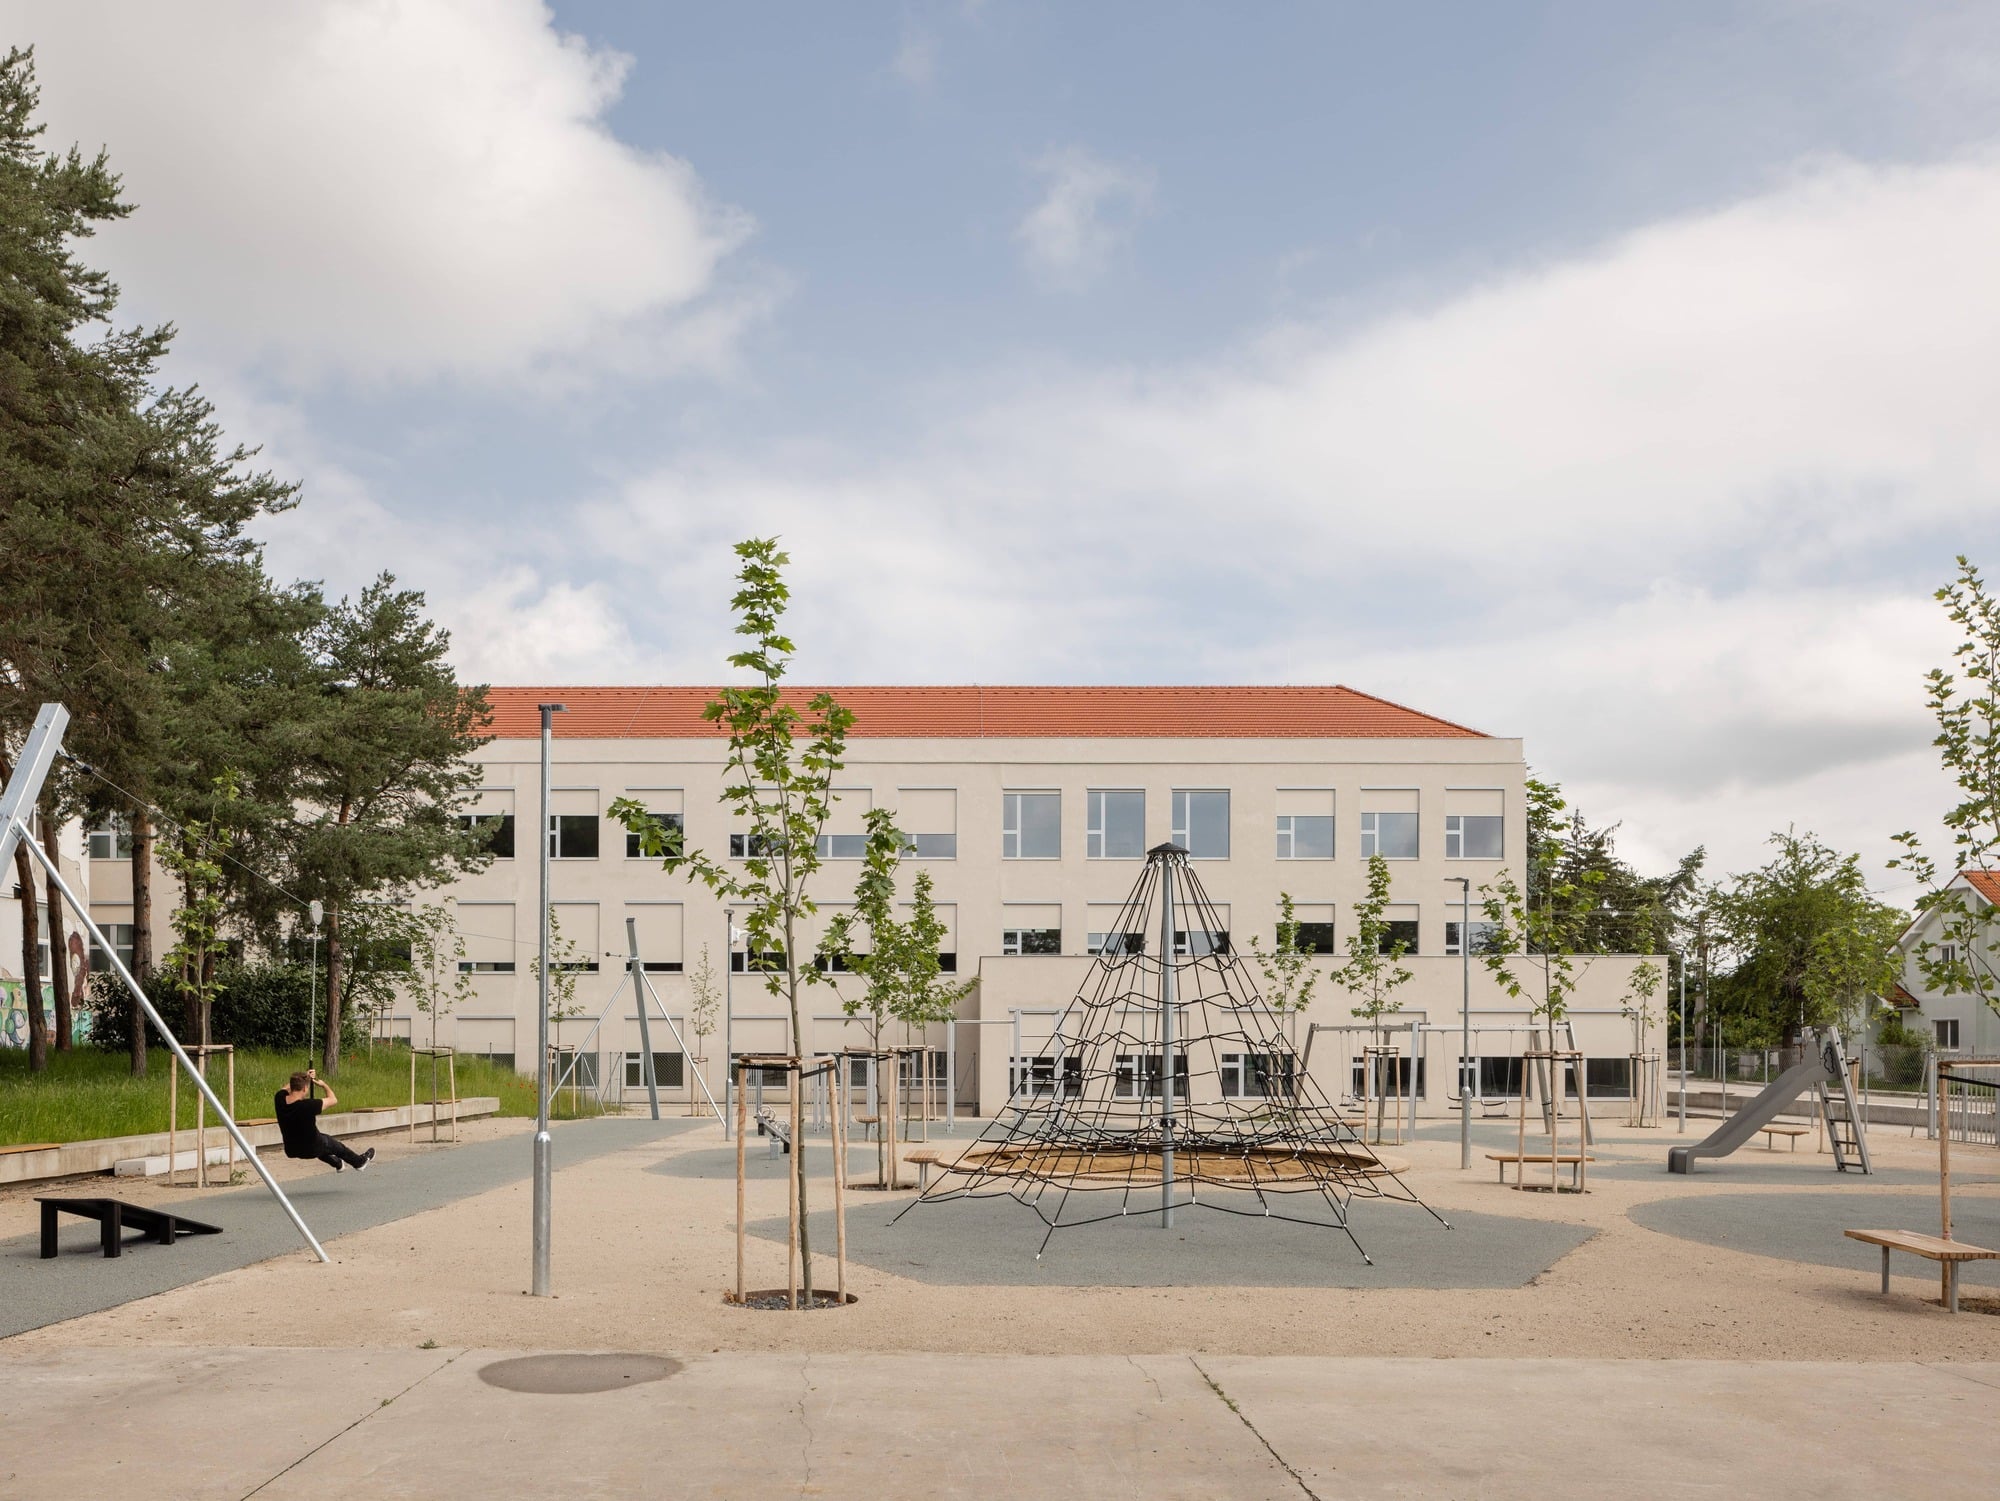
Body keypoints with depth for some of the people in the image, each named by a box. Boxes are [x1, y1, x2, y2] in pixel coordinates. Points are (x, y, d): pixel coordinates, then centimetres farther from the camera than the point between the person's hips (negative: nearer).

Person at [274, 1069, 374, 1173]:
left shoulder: (280, 1099, -18)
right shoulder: (308, 1105, -33)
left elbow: (285, 1089, 10)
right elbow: (333, 1100, -14)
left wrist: (305, 1078, 11)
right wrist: (324, 1085, 4)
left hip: (291, 1151, 6)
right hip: (311, 1149, -5)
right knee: (335, 1145, 26)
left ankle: (338, 1164, 61)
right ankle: (360, 1161, 52)